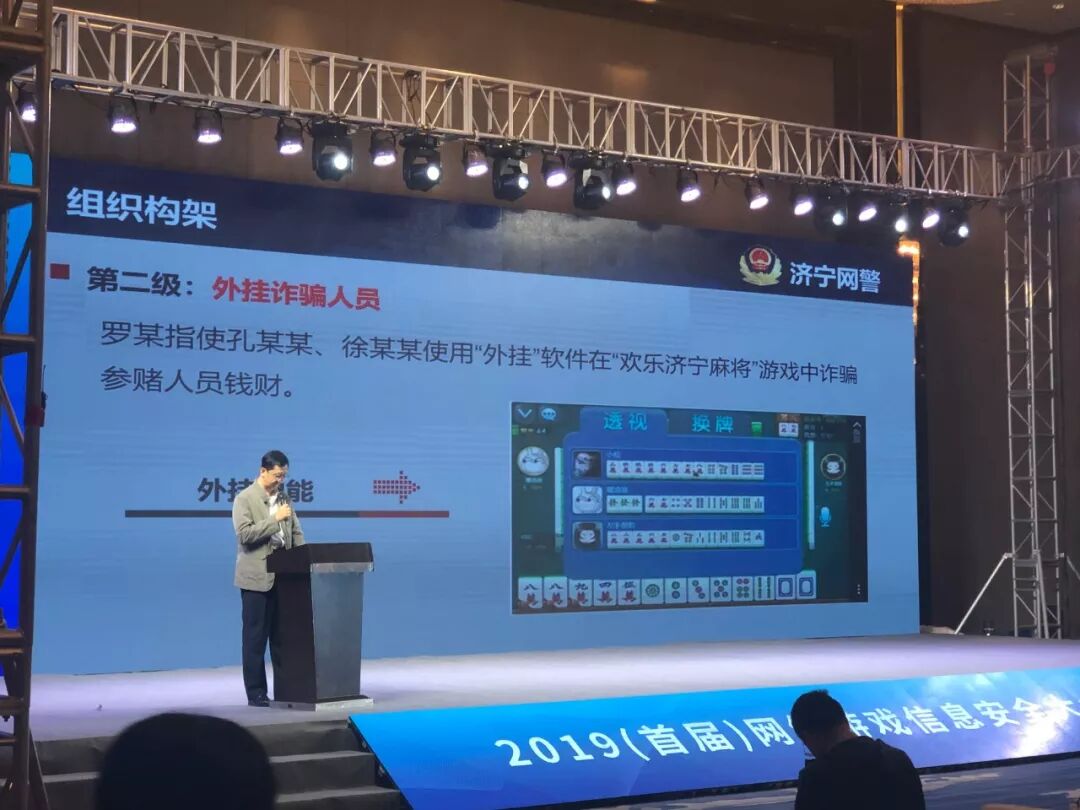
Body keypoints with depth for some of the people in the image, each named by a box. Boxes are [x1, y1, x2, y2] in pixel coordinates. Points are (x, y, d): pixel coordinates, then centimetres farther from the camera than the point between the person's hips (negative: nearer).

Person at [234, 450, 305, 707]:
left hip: (283, 576, 5)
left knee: (282, 636, 7)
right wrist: (275, 519, -18)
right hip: (257, 577, -5)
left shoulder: (283, 497, 13)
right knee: (255, 637, 0)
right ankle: (256, 693, 5)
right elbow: (244, 534, -17)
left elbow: (296, 533, 14)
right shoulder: (245, 498, -5)